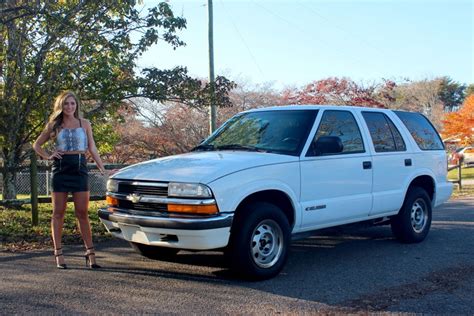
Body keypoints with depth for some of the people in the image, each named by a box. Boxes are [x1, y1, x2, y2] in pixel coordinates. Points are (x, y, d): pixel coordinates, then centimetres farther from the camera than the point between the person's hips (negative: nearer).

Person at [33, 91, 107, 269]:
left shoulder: (84, 124, 8)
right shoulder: (54, 125, 8)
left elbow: (92, 149, 9)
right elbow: (37, 145, 17)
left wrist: (103, 169, 1)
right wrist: (48, 156, 0)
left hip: (79, 169, 0)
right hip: (60, 169, 0)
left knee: (82, 213, 0)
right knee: (58, 213, 4)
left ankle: (90, 253, 2)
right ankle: (58, 254, 9)